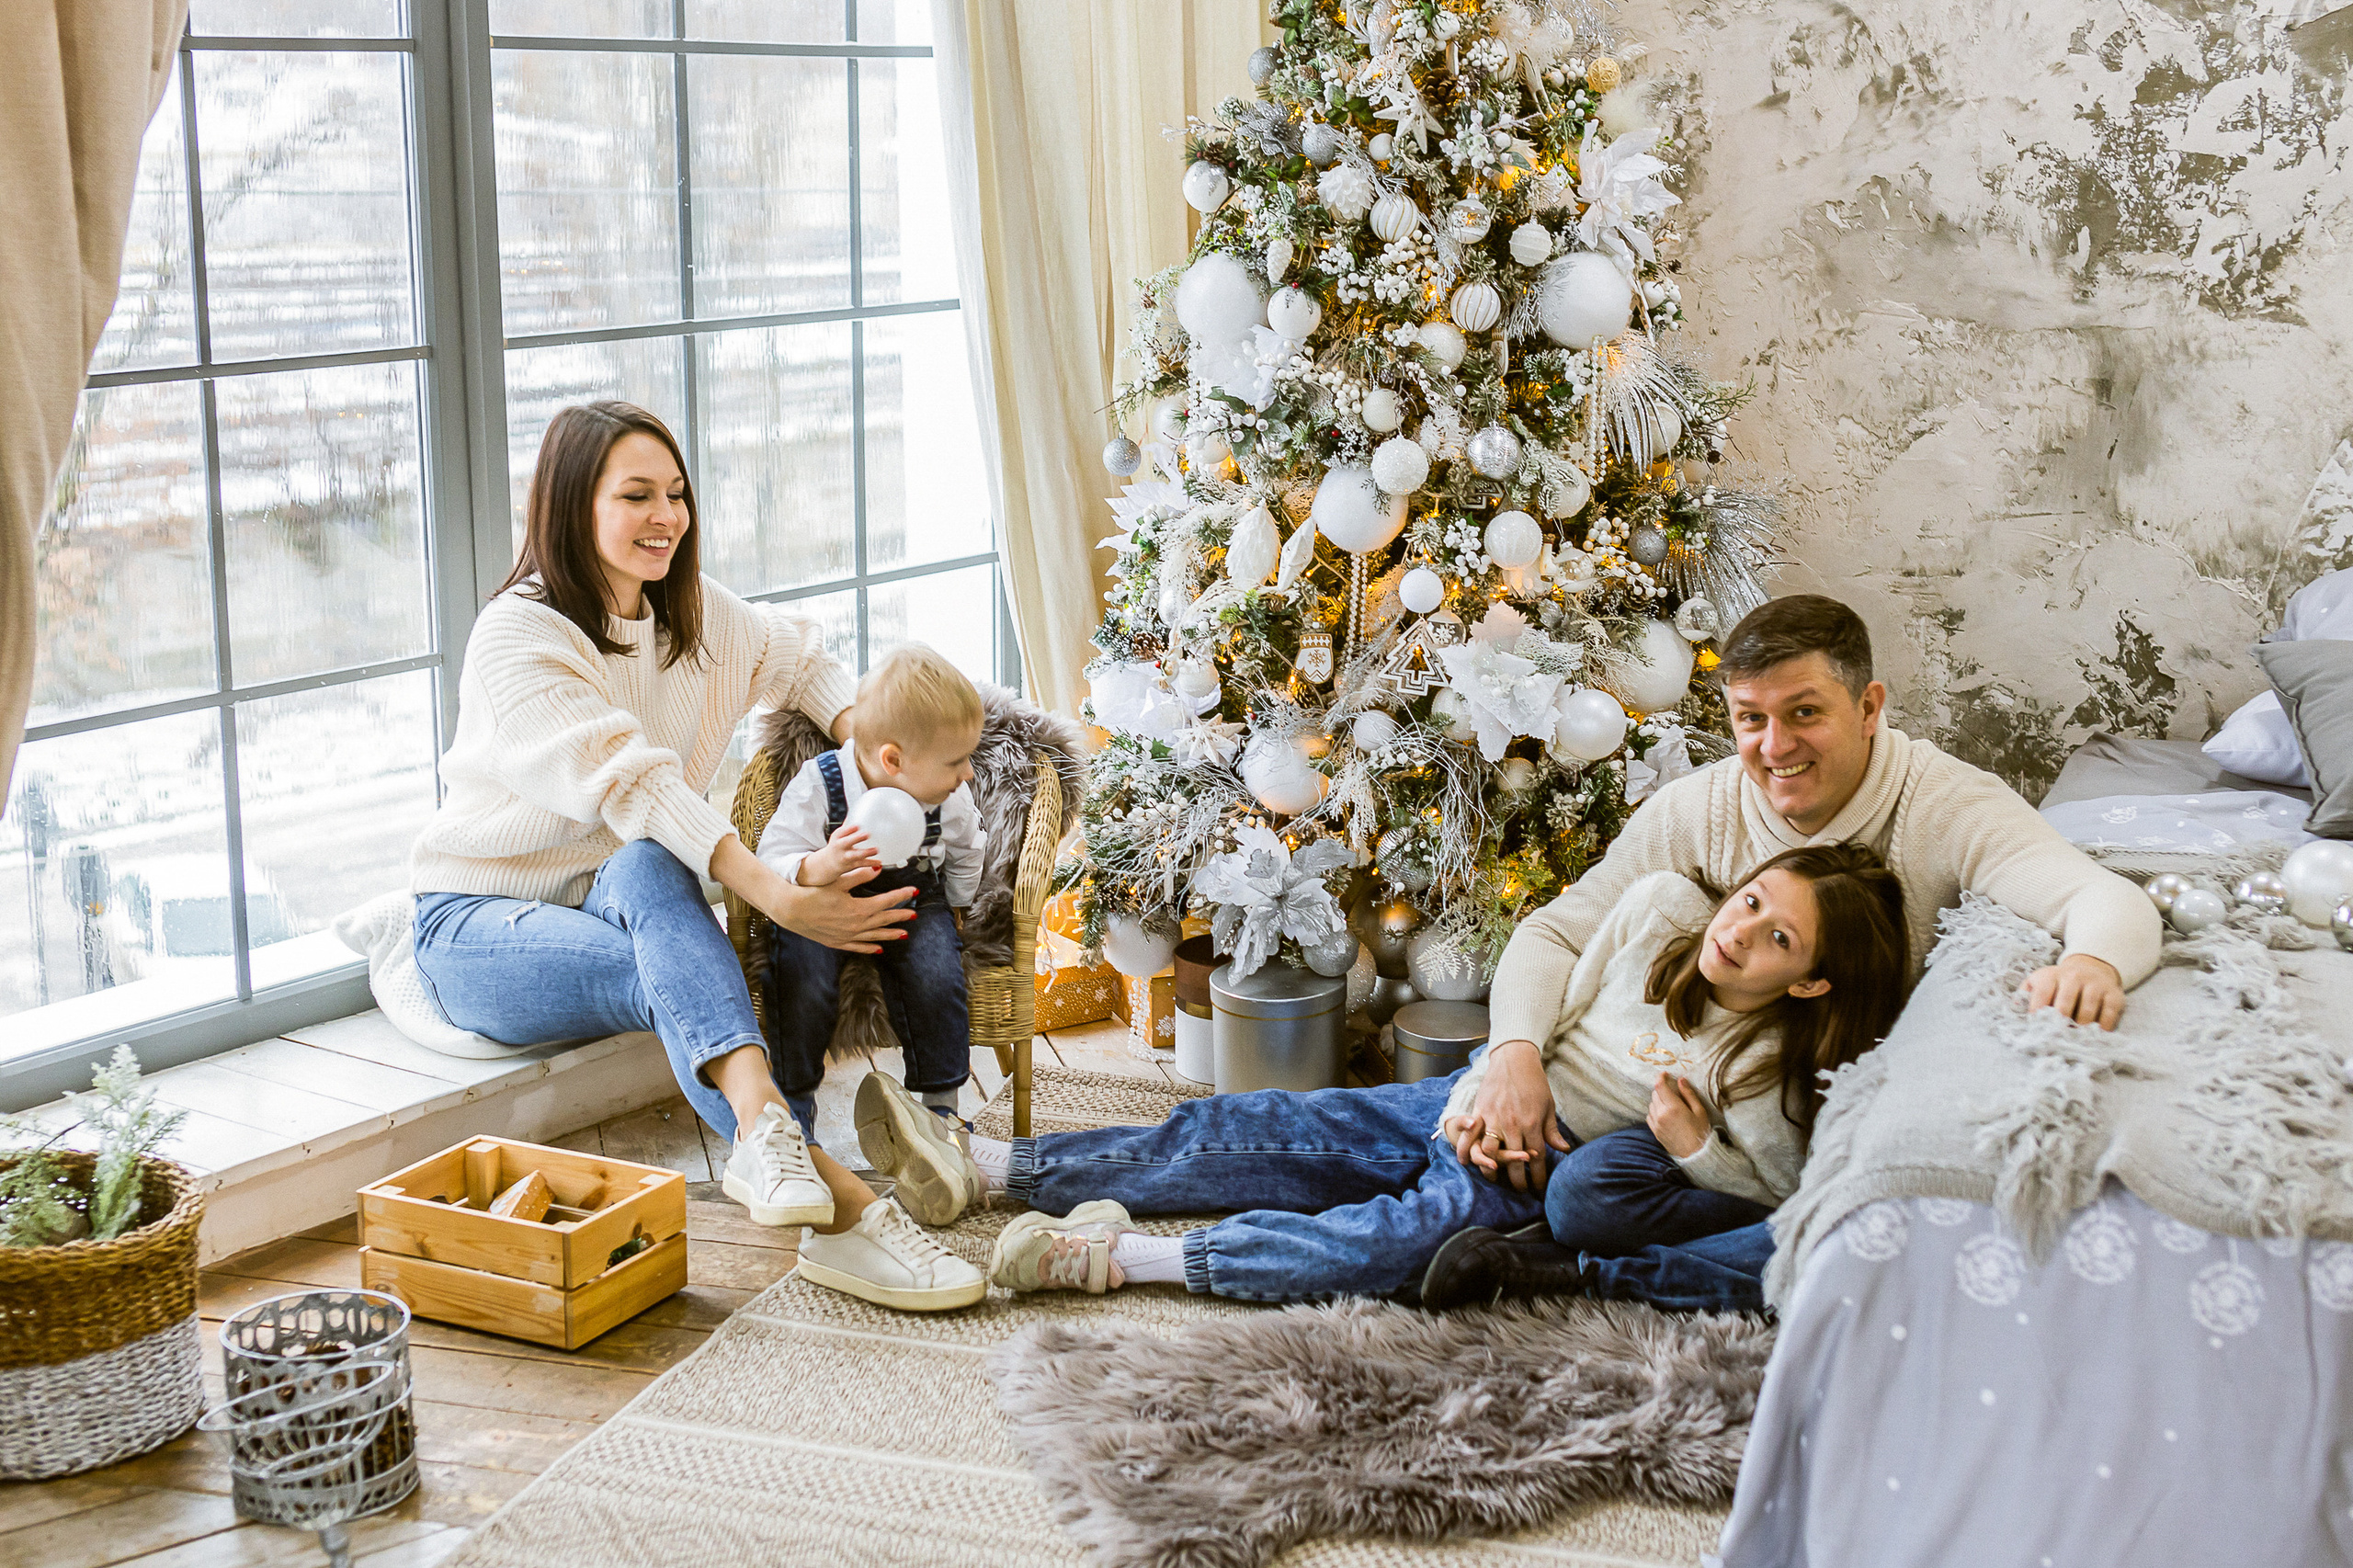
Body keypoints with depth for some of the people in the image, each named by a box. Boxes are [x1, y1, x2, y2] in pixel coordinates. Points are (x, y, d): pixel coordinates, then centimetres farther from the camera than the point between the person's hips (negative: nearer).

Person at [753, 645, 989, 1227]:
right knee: (807, 984, -27)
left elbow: (965, 858, 10)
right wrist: (821, 866, -47)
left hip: (914, 901, 2)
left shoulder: (952, 800, -12)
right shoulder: (817, 787, -24)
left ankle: (936, 1113, -11)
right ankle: (789, 1118, -11)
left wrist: (953, 914, 12)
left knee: (936, 978, -24)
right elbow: (773, 863, -27)